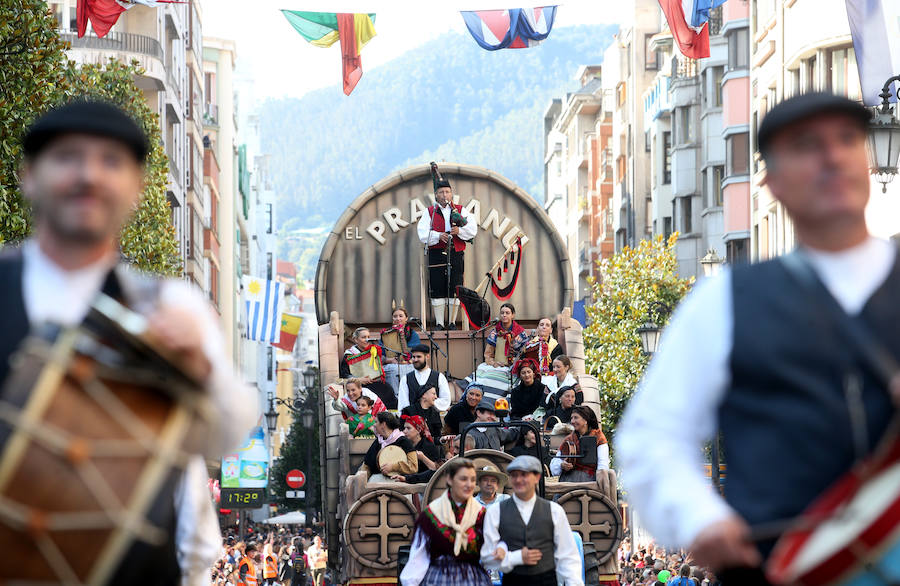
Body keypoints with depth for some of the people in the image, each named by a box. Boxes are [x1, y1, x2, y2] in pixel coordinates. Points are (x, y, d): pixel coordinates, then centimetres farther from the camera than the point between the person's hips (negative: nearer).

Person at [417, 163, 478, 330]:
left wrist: (459, 231, -17)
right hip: (437, 255, -1)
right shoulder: (430, 212, 9)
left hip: (456, 255, 1)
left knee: (455, 290, 0)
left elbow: (472, 229, 2)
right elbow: (423, 233, -2)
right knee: (437, 290, -2)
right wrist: (438, 236, -17)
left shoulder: (461, 211, 12)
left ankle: (452, 322, 8)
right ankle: (439, 323, 4)